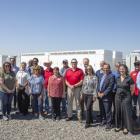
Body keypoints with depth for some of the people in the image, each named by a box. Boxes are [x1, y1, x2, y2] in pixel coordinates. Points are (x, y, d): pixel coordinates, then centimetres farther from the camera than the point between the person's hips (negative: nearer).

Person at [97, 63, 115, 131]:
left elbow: (110, 87, -15)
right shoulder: (102, 75, 14)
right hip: (100, 96, 7)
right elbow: (99, 84, 13)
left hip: (107, 97, -7)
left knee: (108, 111, 0)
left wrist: (103, 94, -16)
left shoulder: (111, 76, -9)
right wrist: (98, 92, -2)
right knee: (102, 110, 17)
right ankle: (103, 120, 34)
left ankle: (108, 124, 11)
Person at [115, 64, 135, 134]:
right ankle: (119, 126, 24)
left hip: (126, 98, -4)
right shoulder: (118, 79, 5)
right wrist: (119, 93, 8)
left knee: (126, 112, 2)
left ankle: (126, 127, 15)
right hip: (118, 97, 5)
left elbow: (132, 90, -4)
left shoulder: (129, 78, -9)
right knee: (118, 112, 10)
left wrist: (128, 96, 2)